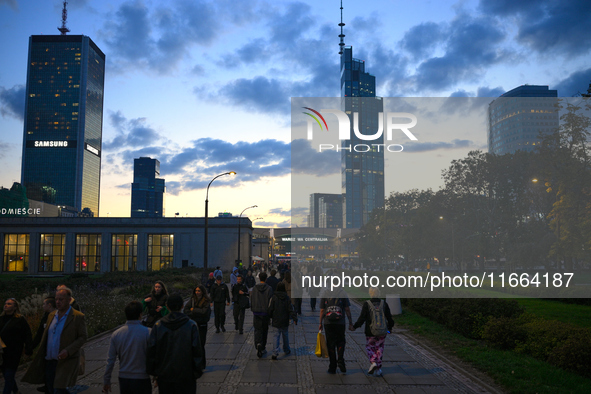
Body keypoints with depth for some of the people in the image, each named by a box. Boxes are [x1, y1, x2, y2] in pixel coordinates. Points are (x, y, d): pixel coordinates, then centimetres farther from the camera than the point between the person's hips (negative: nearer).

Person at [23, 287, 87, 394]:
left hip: (66, 361, -6)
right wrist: (41, 356, 12)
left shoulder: (78, 317, -8)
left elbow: (83, 337, -9)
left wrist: (68, 351, -20)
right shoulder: (52, 315, 11)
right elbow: (46, 336, 17)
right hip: (49, 361, 6)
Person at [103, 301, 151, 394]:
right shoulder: (147, 332, -13)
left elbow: (110, 360, 3)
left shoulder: (116, 334, -2)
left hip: (123, 380, 4)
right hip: (142, 379, -4)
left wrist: (106, 381, 12)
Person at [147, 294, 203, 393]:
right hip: (185, 377, -2)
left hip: (164, 374, 2)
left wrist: (154, 373, 9)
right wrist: (197, 373, 1)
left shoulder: (158, 325, -3)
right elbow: (197, 351, -9)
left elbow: (151, 350, -1)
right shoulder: (191, 325, -9)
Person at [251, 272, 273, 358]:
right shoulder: (269, 289, -8)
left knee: (257, 330, 4)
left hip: (256, 313, 1)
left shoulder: (255, 288, 0)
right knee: (264, 330, 12)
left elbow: (252, 300, 5)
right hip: (265, 313, -1)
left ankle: (258, 344, -20)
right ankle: (262, 348, 19)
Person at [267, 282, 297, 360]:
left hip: (276, 321, 0)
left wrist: (270, 316, 13)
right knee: (285, 335, 17)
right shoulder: (287, 298, -5)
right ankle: (286, 350, 31)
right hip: (285, 321, 1)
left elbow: (270, 309, -4)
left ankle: (275, 352, -10)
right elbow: (291, 309, -8)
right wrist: (295, 319, -6)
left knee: (277, 336, 2)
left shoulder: (274, 297, -7)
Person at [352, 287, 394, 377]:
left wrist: (355, 326, 3)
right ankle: (378, 369, 9)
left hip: (370, 332, -3)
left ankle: (373, 362, -9)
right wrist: (390, 327, 22)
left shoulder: (366, 304, -9)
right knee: (379, 349, 12)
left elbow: (362, 318, -9)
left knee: (370, 347, 14)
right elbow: (389, 317, 6)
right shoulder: (384, 303, 0)